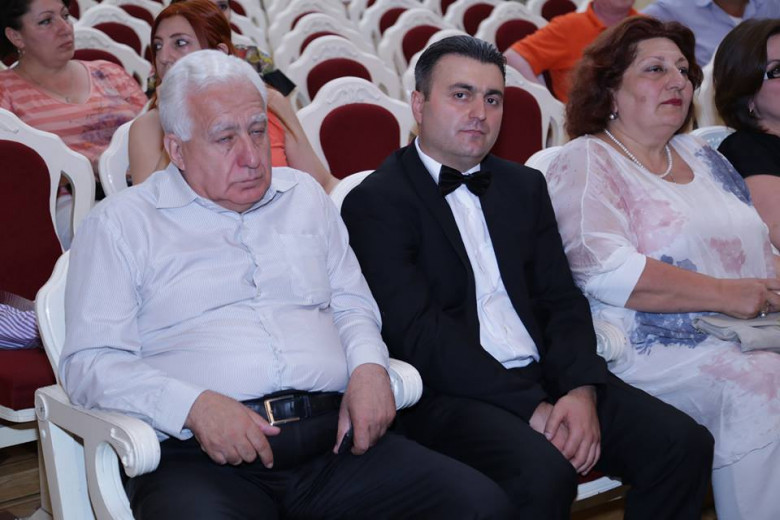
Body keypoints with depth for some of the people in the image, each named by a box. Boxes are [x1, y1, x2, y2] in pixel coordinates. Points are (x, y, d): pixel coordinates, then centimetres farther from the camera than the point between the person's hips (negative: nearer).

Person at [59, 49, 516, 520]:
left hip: (332, 434, 4)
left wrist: (369, 367, 2)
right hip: (199, 455, -3)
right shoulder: (121, 223, 8)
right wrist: (195, 405, -17)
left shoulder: (305, 195, 23)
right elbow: (90, 362, 0)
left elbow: (352, 304, 26)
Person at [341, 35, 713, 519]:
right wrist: (531, 408, -18)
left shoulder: (525, 186, 18)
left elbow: (562, 301, 12)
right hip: (451, 391, -6)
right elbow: (416, 331, -13)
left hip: (548, 375, 6)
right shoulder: (375, 201, -3)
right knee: (543, 473, -33)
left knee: (685, 444, -12)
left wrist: (581, 389, -9)